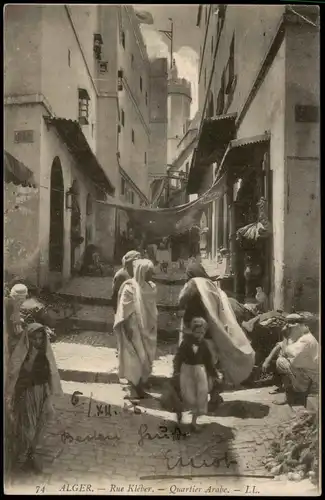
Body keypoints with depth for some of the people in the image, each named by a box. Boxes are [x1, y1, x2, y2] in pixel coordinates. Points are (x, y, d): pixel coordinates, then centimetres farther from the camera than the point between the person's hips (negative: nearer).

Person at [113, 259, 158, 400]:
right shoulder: (130, 287, -12)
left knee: (146, 359, 10)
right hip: (134, 329, -7)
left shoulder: (151, 287, 8)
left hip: (148, 329, 7)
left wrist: (154, 325, 14)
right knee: (135, 359, -3)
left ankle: (141, 387, 22)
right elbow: (124, 310, -14)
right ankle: (134, 390, 7)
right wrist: (127, 328, -19)